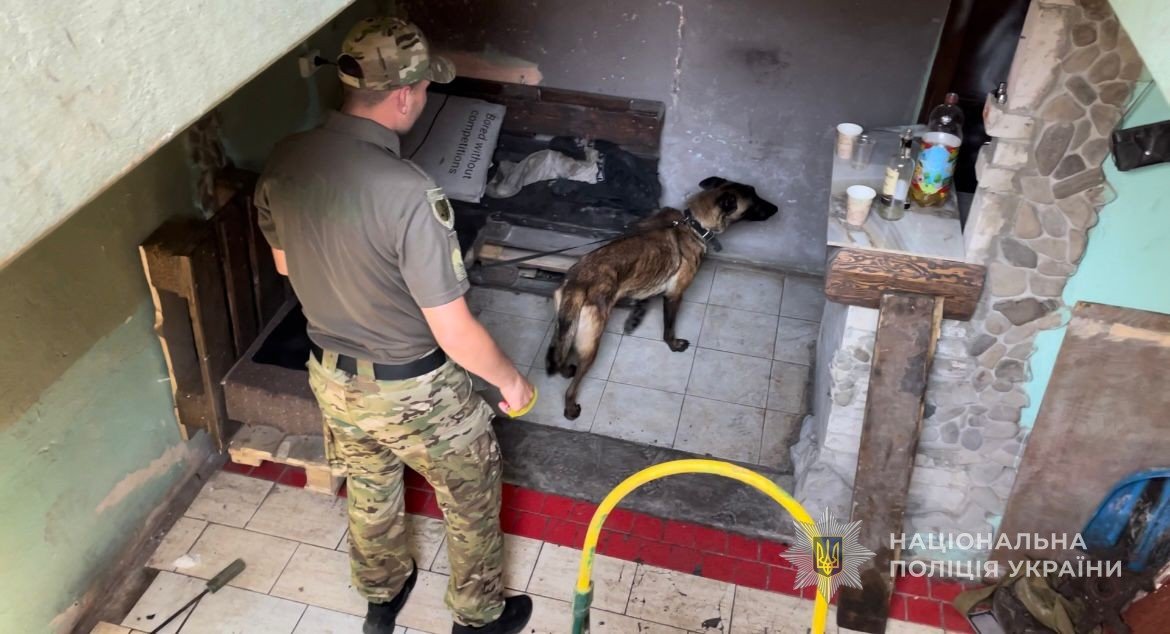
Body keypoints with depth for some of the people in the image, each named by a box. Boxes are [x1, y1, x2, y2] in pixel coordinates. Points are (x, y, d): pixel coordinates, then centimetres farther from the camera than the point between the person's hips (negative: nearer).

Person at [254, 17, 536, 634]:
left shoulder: (284, 160, -12)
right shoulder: (409, 194, -33)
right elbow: (454, 334, -27)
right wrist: (510, 379, -9)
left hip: (331, 374, 6)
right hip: (411, 389, -6)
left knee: (368, 489, 30)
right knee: (472, 495, 21)